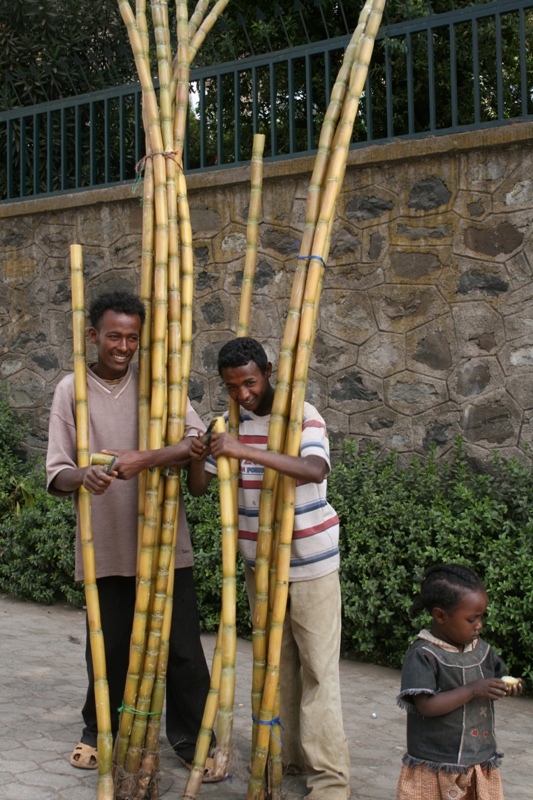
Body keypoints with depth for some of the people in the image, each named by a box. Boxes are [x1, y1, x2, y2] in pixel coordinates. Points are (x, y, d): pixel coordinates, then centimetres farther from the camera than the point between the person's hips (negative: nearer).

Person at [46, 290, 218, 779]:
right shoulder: (72, 390, 2)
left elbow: (198, 439, -11)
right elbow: (56, 474, -3)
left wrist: (144, 460, -26)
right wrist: (82, 476, -26)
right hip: (105, 545, 0)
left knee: (183, 647, 4)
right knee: (108, 646, 11)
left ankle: (190, 739, 20)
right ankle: (98, 734, 33)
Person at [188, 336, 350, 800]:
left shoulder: (302, 415, -13)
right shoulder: (232, 423, 4)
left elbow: (315, 470, -33)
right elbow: (199, 487, 5)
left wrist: (247, 451, -39)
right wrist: (197, 459, -18)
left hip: (310, 561, -5)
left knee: (318, 667, -4)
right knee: (276, 662, 11)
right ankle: (289, 755, 22)